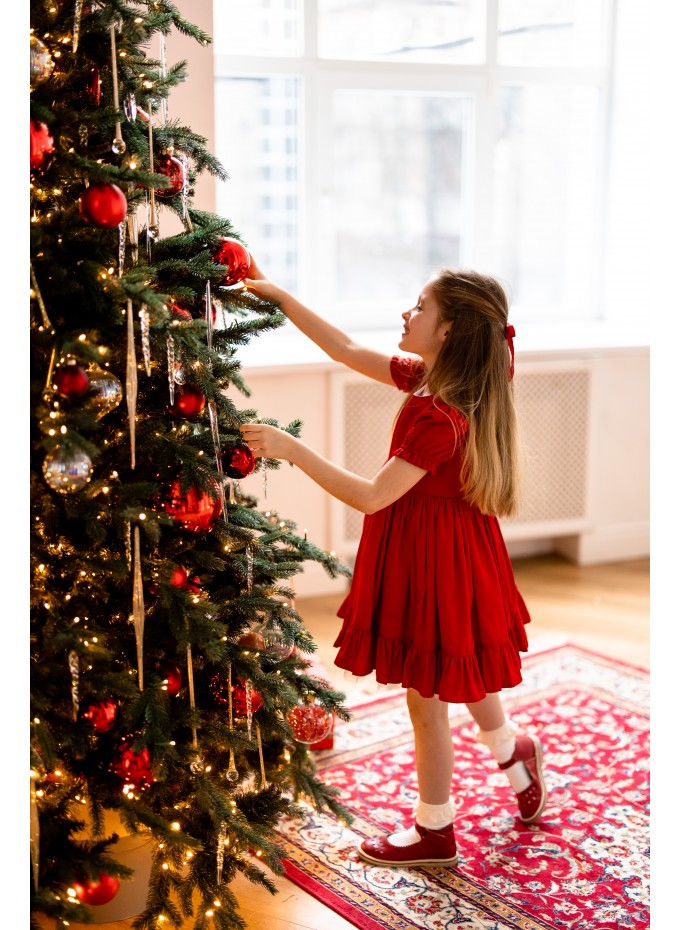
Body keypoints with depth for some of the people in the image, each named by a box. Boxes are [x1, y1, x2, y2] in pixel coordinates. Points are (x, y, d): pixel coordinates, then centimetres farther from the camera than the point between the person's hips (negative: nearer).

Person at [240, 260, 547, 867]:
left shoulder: (439, 417, -29)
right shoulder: (432, 379, -1)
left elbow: (371, 496, -27)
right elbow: (349, 352, 7)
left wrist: (292, 449, -24)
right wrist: (279, 296, 8)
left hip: (430, 560, -9)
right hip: (450, 548, 9)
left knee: (426, 696, 9)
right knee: (460, 675, 29)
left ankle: (434, 833, 28)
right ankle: (515, 754, 53)